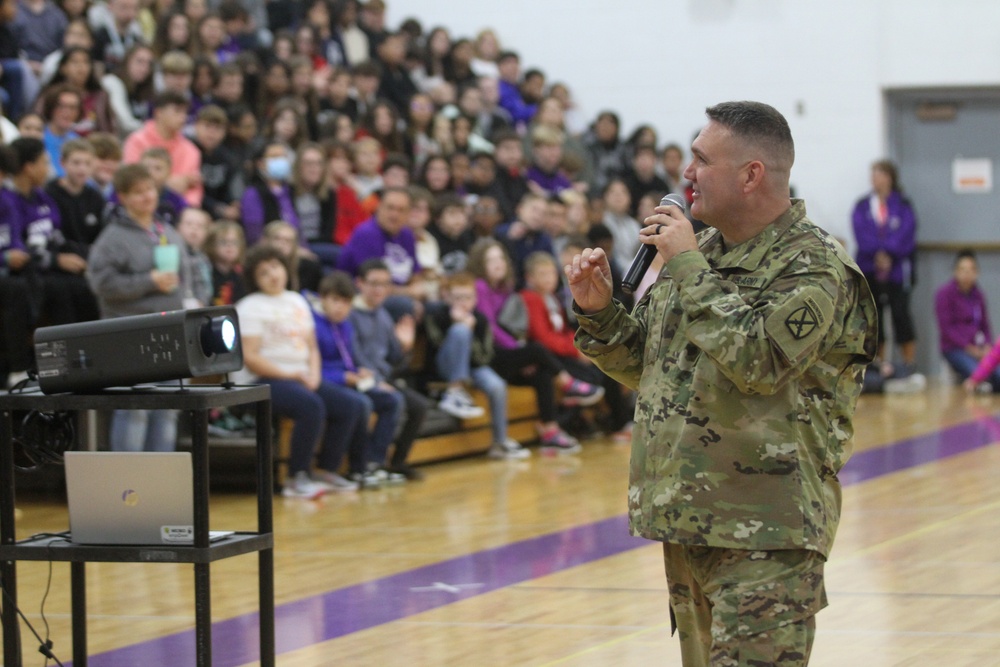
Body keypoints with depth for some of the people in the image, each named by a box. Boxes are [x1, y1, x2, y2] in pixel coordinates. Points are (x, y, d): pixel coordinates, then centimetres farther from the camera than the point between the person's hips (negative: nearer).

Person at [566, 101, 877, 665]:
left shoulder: (815, 266, -11)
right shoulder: (701, 253, 13)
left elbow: (756, 359, -26)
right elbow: (644, 365, 20)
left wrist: (690, 269, -18)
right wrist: (598, 311, 1)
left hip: (765, 535, -8)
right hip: (685, 522, 8)